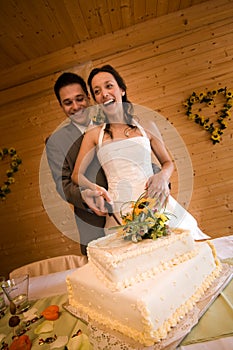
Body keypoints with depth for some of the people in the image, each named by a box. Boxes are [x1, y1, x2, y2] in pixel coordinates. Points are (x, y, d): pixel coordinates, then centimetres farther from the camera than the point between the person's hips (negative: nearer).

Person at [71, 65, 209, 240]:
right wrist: (94, 188, -12)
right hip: (120, 210, 0)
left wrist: (162, 176, -7)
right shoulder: (94, 134, 6)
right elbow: (77, 174, 8)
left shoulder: (145, 126, 7)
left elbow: (168, 162, 15)